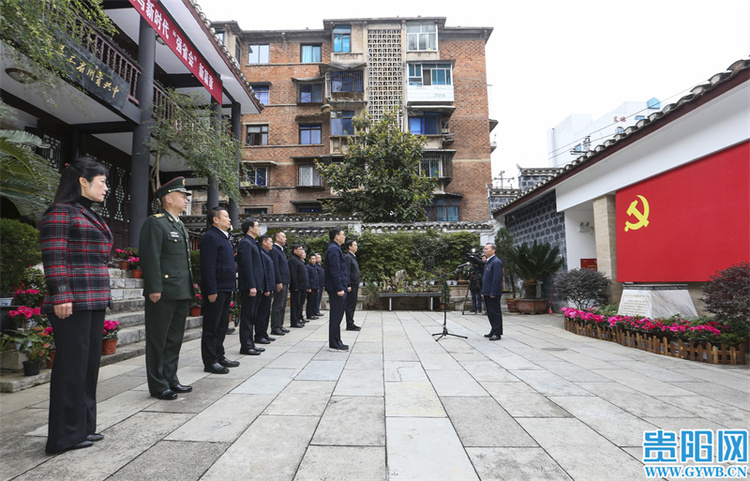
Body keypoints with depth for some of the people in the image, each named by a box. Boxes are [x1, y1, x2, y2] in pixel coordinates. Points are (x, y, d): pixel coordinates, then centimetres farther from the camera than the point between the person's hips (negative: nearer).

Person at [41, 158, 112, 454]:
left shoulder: (90, 216, 19)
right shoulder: (60, 212, -8)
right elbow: (53, 258, -15)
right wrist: (60, 296, -20)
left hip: (94, 302, 9)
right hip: (73, 303, -9)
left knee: (90, 363, 14)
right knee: (72, 365, -1)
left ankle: (83, 427, 26)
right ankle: (65, 435, 11)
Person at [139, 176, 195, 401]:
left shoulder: (181, 226, 20)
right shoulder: (154, 223, -8)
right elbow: (150, 258, -15)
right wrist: (154, 288, -19)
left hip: (181, 293, 9)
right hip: (163, 294, -9)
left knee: (175, 339, 15)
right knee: (158, 340, 3)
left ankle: (170, 379, 26)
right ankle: (158, 385, 13)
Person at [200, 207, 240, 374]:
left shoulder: (224, 237, 18)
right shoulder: (210, 237, -12)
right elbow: (208, 266, -19)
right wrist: (211, 291, -22)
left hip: (225, 289, 10)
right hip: (215, 290, -10)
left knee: (222, 326, 16)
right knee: (211, 327, -1)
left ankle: (219, 357, 26)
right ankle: (210, 362, 7)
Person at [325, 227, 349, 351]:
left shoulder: (335, 248, 19)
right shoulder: (333, 249, -14)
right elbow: (335, 270, -20)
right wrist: (339, 288, -21)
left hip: (336, 288, 11)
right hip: (336, 288, -11)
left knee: (336, 316, 14)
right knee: (336, 316, -5)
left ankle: (336, 342, 21)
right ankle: (334, 345, 1)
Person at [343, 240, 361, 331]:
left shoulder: (353, 257, 20)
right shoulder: (347, 257, -11)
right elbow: (346, 272, -18)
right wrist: (348, 285, -22)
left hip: (354, 285, 10)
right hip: (351, 286, -10)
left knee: (353, 305, 12)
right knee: (350, 305, -6)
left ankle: (351, 324, 18)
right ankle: (349, 325, -1)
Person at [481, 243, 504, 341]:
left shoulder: (496, 262, -14)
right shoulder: (488, 262, 18)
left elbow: (497, 278, -20)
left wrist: (493, 293, -22)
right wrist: (484, 291, 18)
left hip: (493, 293, -10)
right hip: (487, 293, 10)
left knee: (495, 313, -3)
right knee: (490, 313, 16)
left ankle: (498, 334, 3)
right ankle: (493, 332, 25)